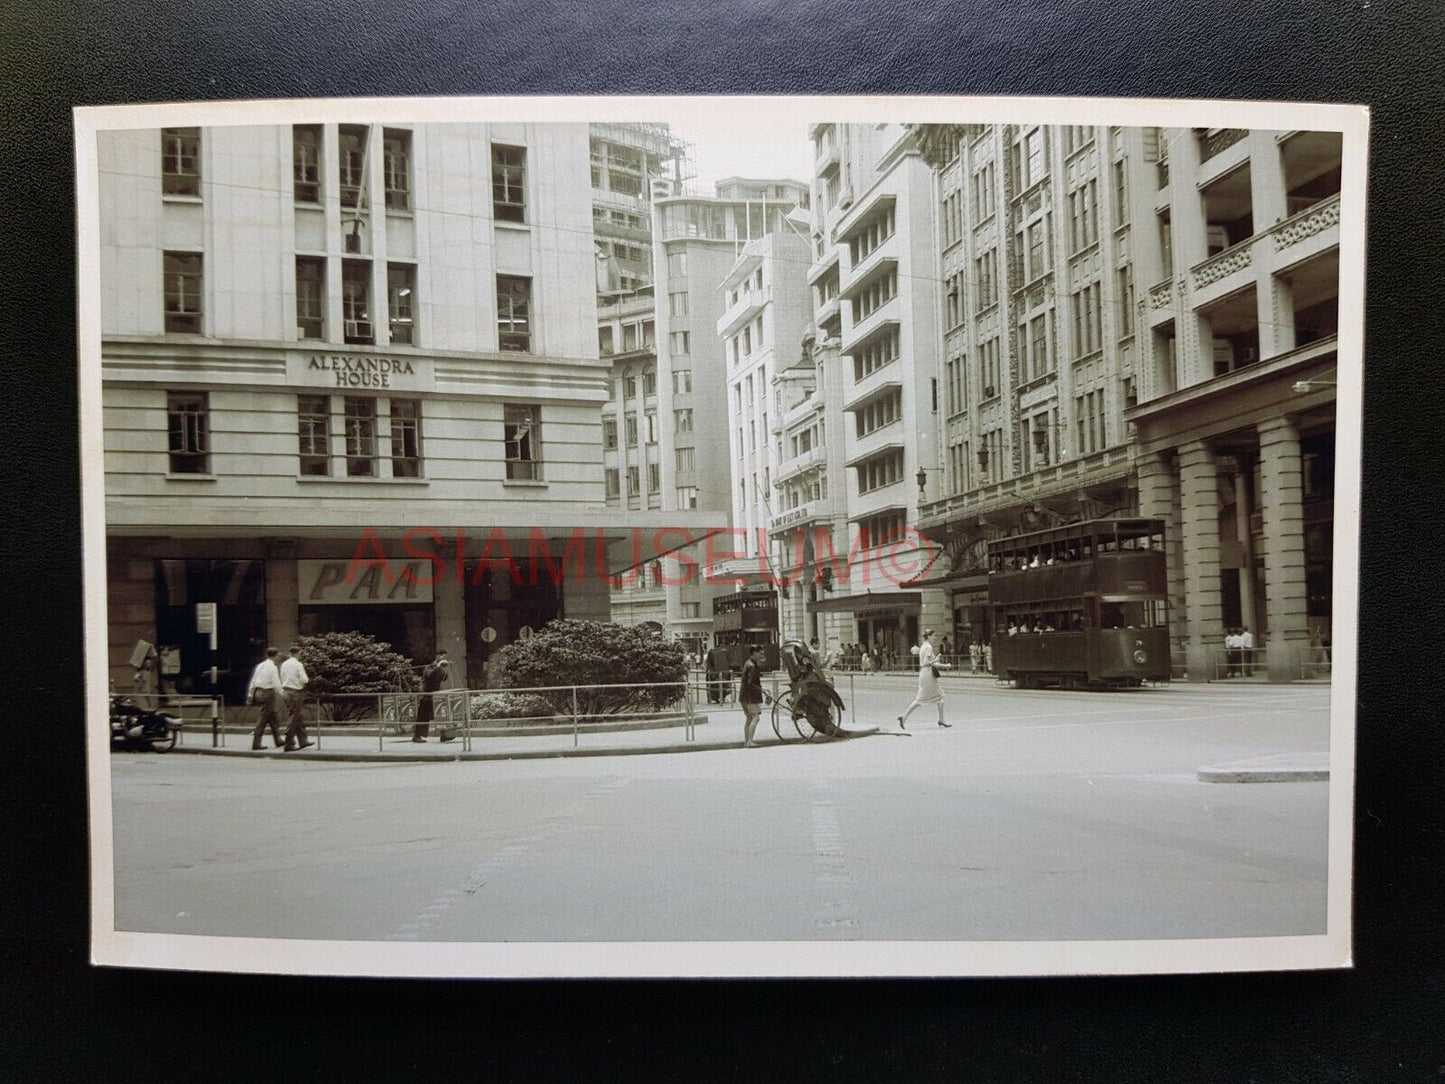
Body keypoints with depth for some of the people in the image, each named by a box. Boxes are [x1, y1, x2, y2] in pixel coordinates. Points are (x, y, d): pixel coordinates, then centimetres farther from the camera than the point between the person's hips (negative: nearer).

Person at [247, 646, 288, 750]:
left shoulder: (260, 665, 12)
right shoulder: (273, 667, -12)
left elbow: (253, 681, 14)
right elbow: (276, 684, -16)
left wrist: (250, 695, 19)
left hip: (258, 692, 8)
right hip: (267, 693, -8)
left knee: (274, 718, 15)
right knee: (264, 718, -2)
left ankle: (278, 741, 21)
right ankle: (256, 744, 0)